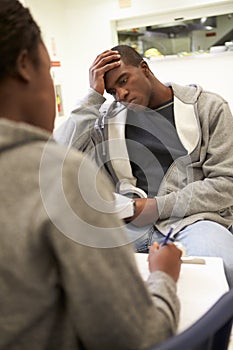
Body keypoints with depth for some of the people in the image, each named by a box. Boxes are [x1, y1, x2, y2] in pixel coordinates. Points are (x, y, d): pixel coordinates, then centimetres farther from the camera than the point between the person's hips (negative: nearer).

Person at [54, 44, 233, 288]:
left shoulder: (208, 107, 8)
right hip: (126, 220, 2)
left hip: (191, 216, -1)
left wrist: (160, 206, -9)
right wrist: (94, 95, 1)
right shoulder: (108, 116, 15)